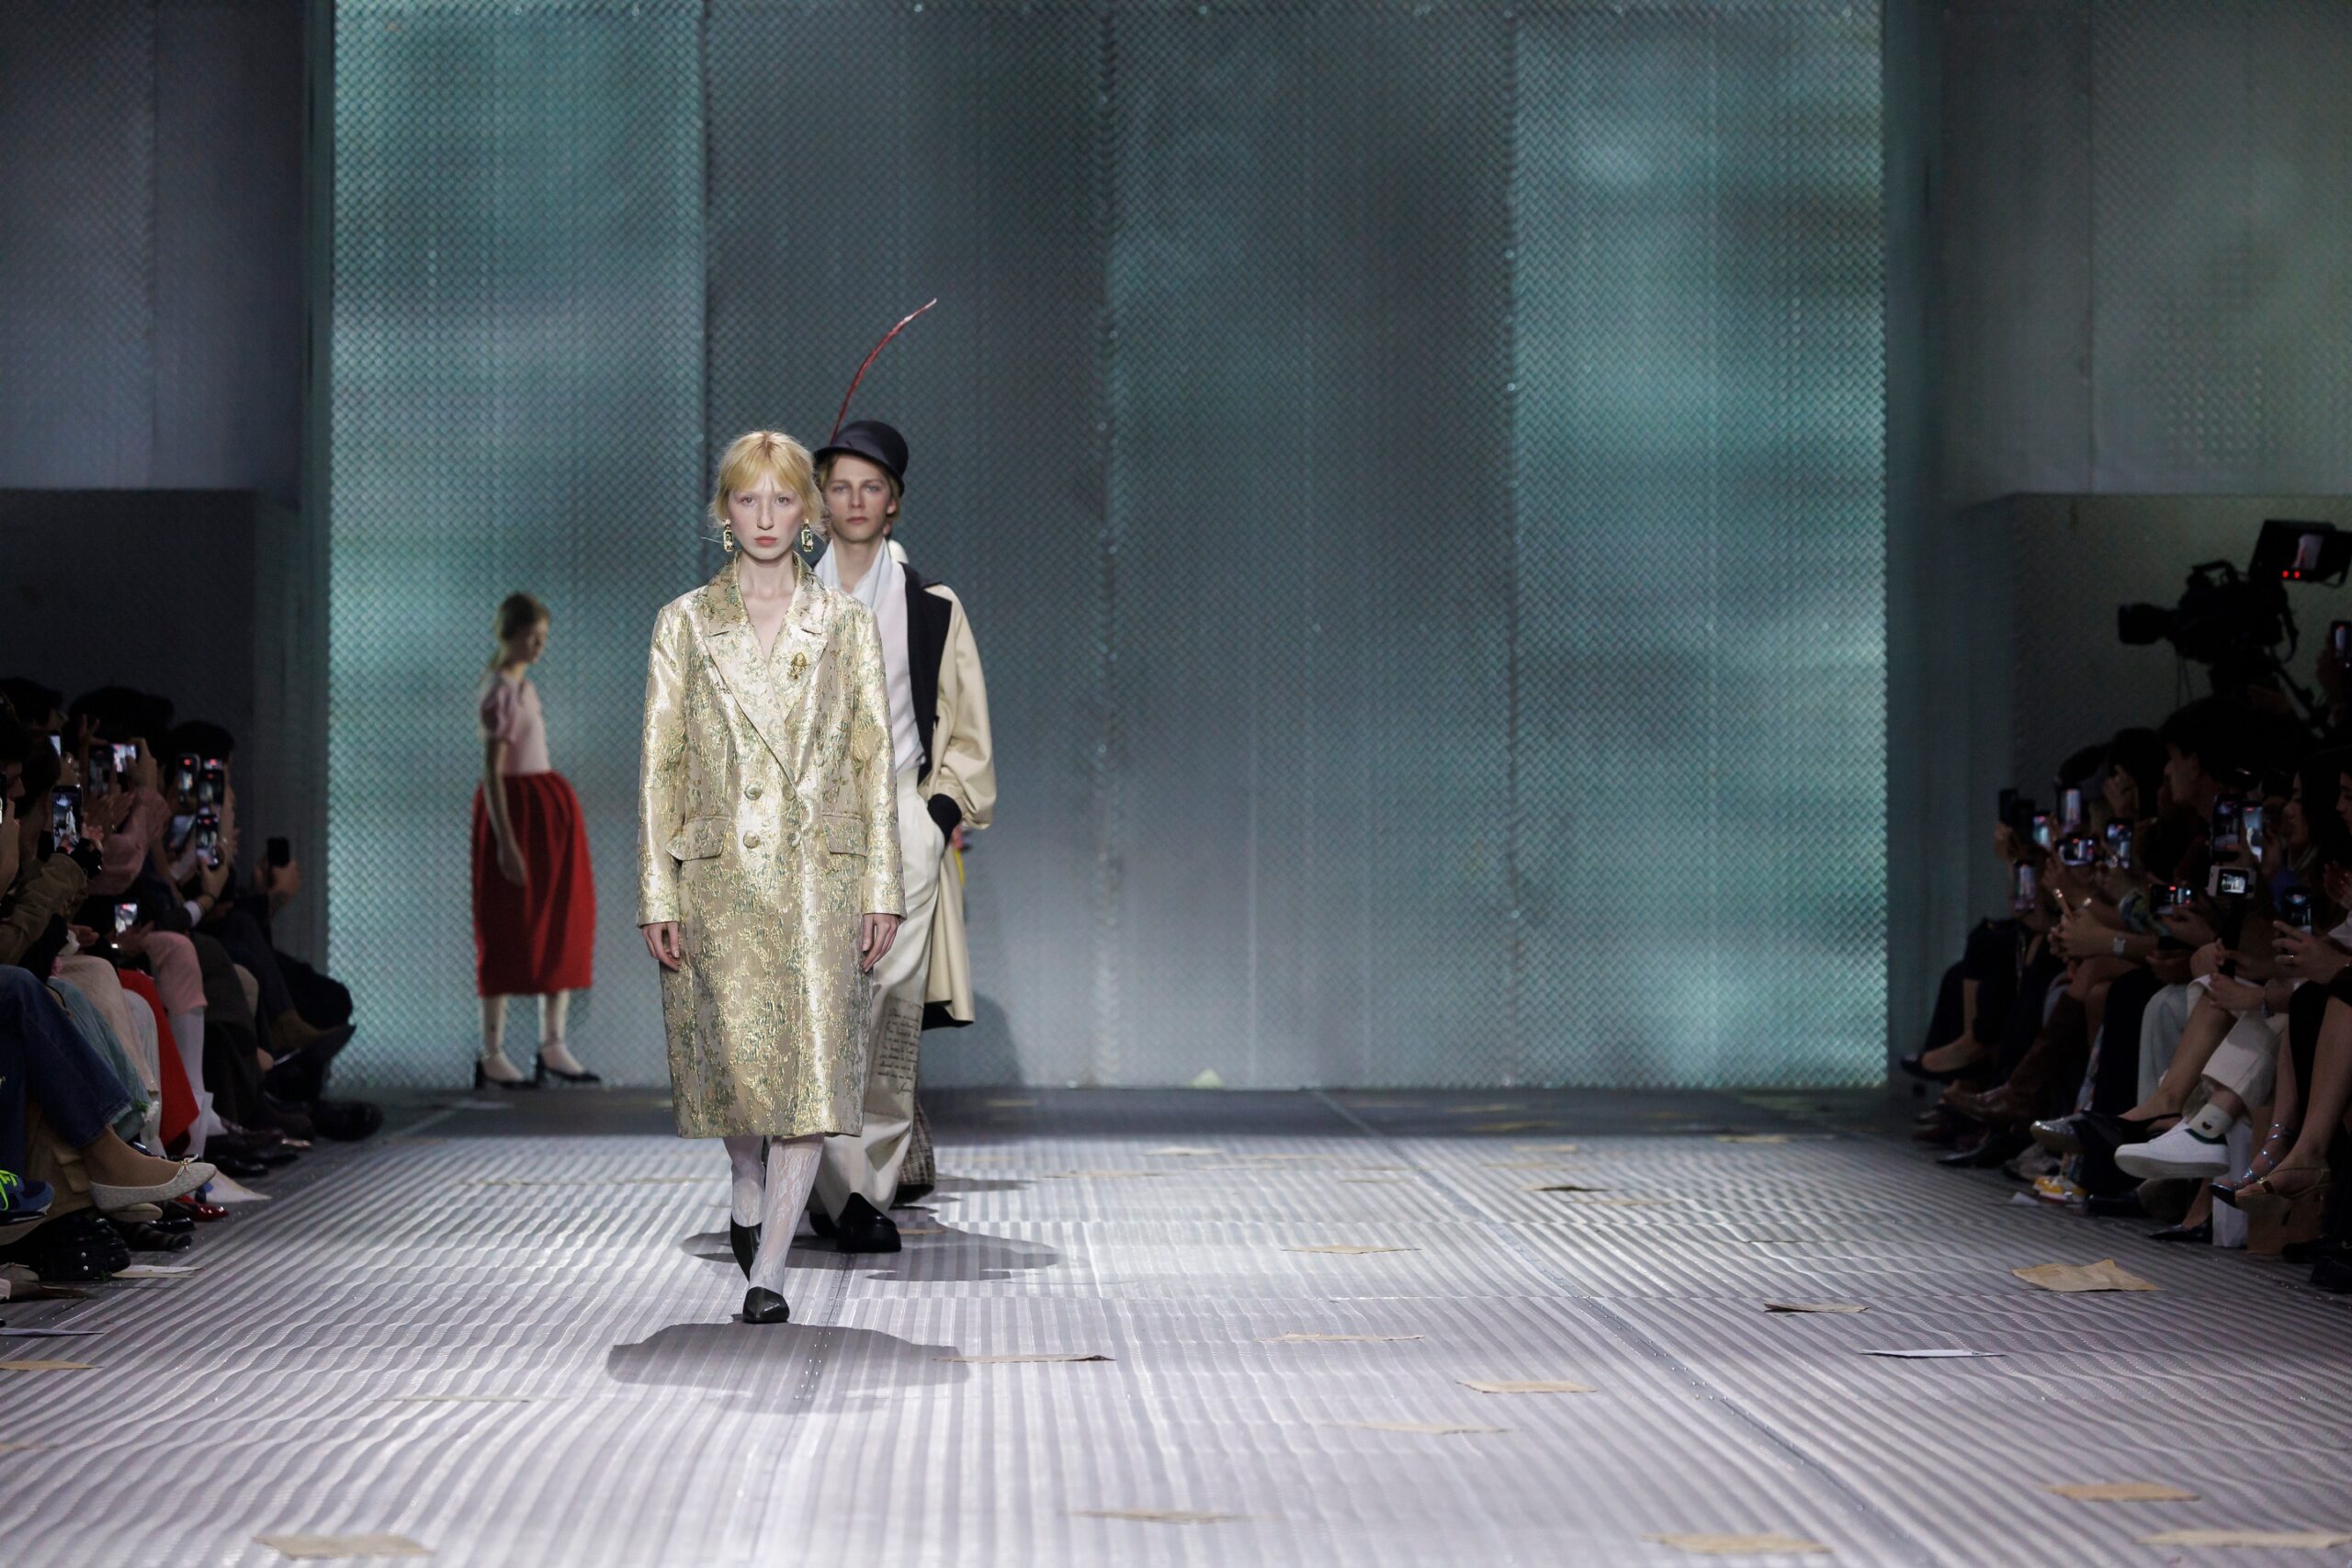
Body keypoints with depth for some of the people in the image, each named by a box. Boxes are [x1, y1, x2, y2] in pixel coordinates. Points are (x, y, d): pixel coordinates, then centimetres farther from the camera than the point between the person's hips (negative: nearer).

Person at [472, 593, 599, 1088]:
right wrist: (505, 840, -22)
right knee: (508, 931, -5)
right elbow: (491, 770, -18)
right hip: (517, 810, -9)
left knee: (562, 926, 9)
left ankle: (553, 1045, 13)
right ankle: (492, 1055, -1)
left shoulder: (522, 685, 13)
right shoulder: (501, 692, -14)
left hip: (549, 809, 9)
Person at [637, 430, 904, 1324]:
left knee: (810, 1061, -8)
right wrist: (656, 895, -3)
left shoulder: (846, 626, 7)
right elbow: (660, 763, 4)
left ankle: (768, 1268, -5)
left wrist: (882, 887, -1)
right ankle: (750, 1190, 33)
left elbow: (875, 758, 5)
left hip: (820, 870, 0)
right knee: (737, 1054, 0)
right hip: (720, 874, 0)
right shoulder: (683, 624, 6)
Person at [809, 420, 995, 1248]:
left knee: (892, 1016, -5)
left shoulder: (932, 608, 10)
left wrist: (940, 814, 0)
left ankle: (876, 1187, 0)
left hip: (904, 827, 0)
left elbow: (966, 735, 12)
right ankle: (843, 1194, -7)